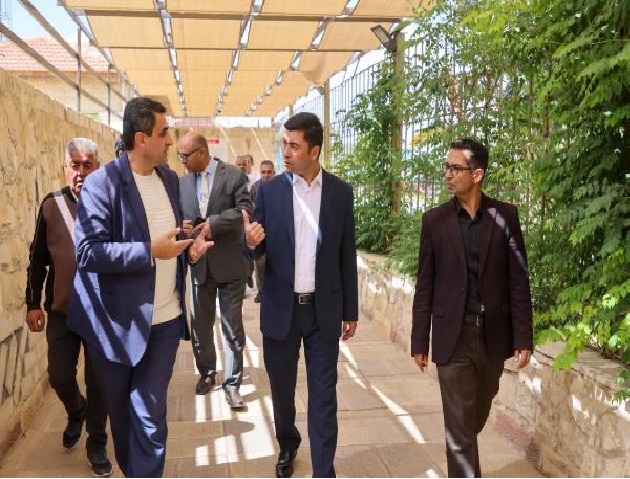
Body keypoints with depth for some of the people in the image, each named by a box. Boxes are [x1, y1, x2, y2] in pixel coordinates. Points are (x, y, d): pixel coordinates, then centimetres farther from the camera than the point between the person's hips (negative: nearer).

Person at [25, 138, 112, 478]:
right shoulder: (51, 205, 0)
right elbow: (38, 258, 6)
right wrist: (32, 303, 6)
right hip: (61, 309, 2)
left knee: (97, 380, 7)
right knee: (59, 377, 9)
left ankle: (96, 444, 26)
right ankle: (76, 413, 42)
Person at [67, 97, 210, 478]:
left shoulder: (170, 178, 7)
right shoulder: (102, 182, -14)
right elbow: (87, 252, -20)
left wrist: (189, 245, -1)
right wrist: (150, 251, -24)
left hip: (165, 320, 3)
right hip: (120, 322, -3)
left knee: (150, 417, 2)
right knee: (122, 411, 19)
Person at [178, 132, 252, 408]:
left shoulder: (233, 175, -7)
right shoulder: (183, 182, 6)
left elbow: (245, 211, -15)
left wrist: (211, 223, -19)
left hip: (230, 264, -4)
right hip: (200, 265, 4)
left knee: (232, 328, 5)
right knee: (200, 325, 14)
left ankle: (232, 383, 18)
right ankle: (207, 373, 35)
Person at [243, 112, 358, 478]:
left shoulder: (341, 192, -1)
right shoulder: (270, 190, -2)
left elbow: (347, 256, 4)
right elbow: (257, 250, 2)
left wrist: (351, 311, 5)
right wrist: (251, 242, -23)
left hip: (324, 310, -1)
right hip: (281, 308, 1)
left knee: (323, 395, 4)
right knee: (282, 388, 16)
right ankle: (288, 445, 43)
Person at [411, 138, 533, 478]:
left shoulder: (505, 215, -2)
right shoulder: (434, 220, -2)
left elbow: (519, 280, -1)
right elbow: (425, 285, 0)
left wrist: (523, 337, -4)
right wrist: (420, 341, 0)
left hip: (493, 334, 2)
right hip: (453, 335, -1)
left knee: (478, 415, 20)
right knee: (459, 423, 1)